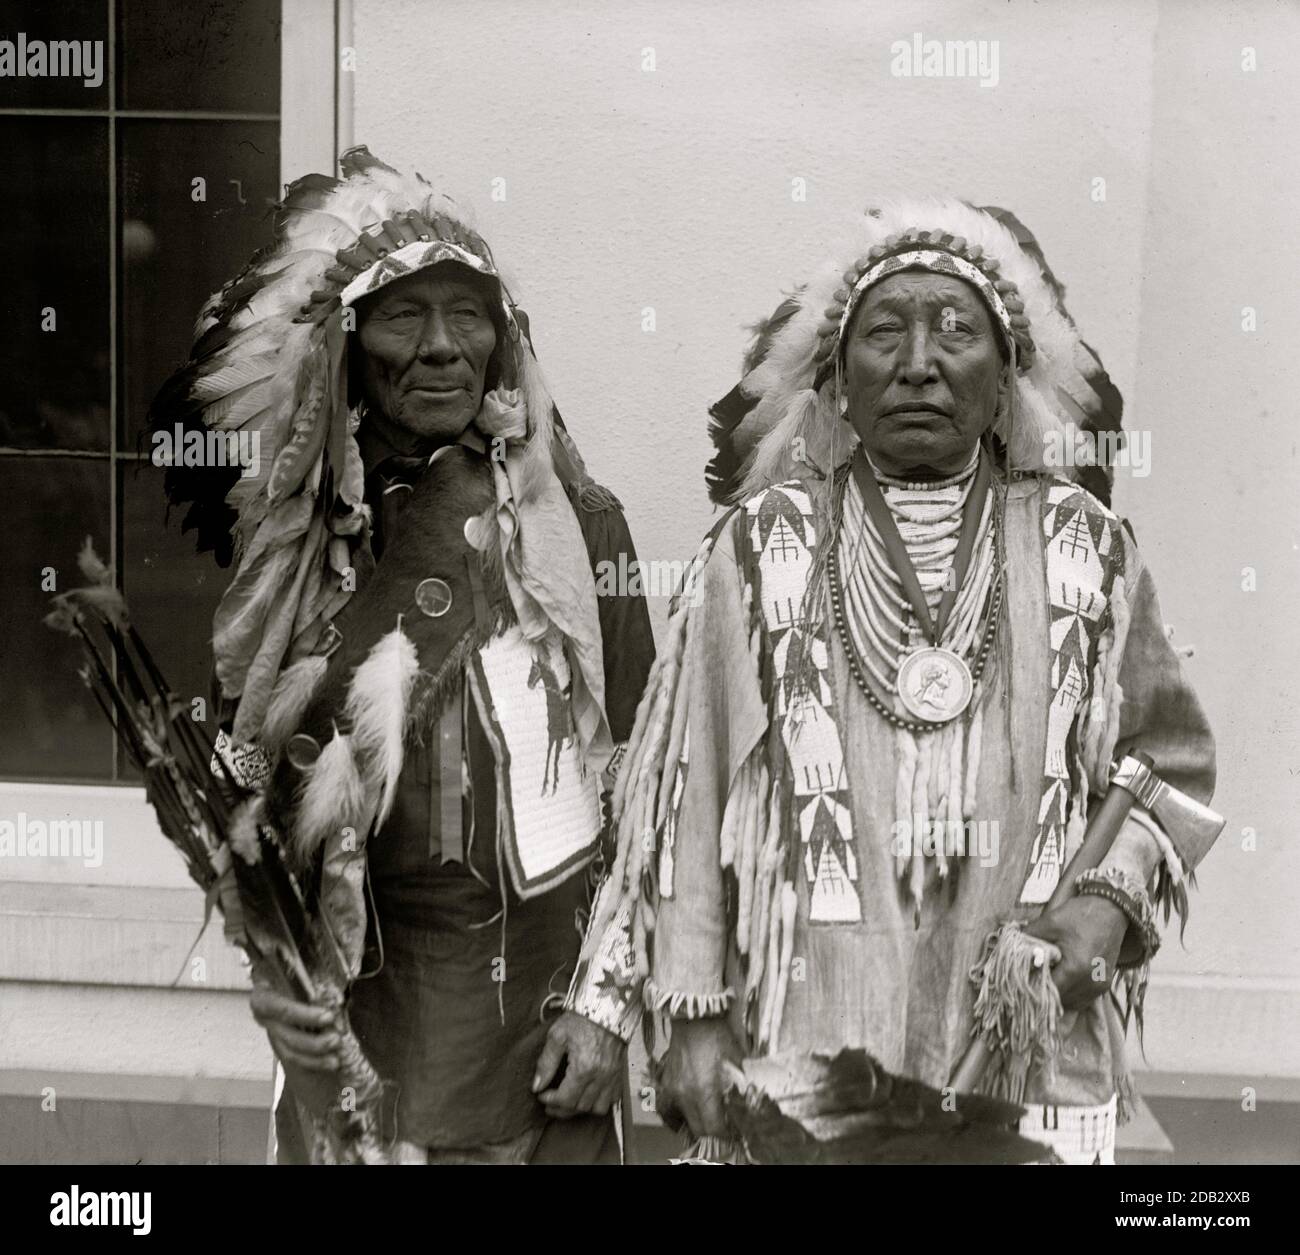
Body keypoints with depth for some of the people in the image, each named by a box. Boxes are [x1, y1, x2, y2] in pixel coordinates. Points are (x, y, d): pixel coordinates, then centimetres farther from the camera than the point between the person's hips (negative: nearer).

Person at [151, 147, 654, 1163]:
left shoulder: (575, 519, -6)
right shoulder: (296, 536, 0)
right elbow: (250, 775, 7)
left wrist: (606, 999, -6)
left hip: (535, 1009, -1)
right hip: (349, 1017, 2)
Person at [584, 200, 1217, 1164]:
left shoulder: (1087, 549, 3)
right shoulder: (760, 547, 0)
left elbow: (1171, 762, 9)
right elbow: (688, 789, 0)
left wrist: (1110, 898, -8)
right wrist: (692, 1014, -3)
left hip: (1032, 1057, 1)